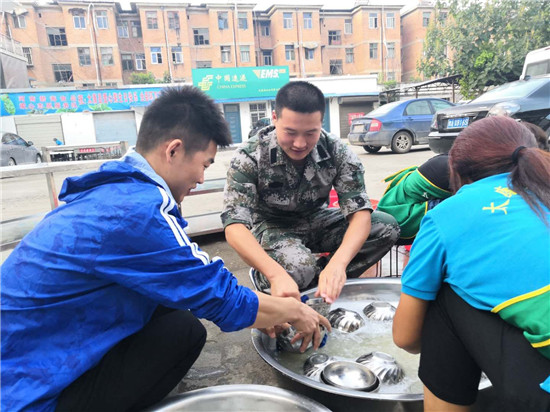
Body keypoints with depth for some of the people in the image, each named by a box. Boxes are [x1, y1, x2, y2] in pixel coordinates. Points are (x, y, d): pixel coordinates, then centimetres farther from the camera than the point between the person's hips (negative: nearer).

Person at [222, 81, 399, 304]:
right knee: (299, 268, -37)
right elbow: (234, 226, -32)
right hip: (272, 227, -4)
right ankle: (265, 280, -3)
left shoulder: (337, 152, -18)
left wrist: (337, 263, -44)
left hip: (317, 221, 4)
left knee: (387, 227, -17)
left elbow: (360, 212, -24)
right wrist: (276, 274, -49)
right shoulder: (249, 156, -25)